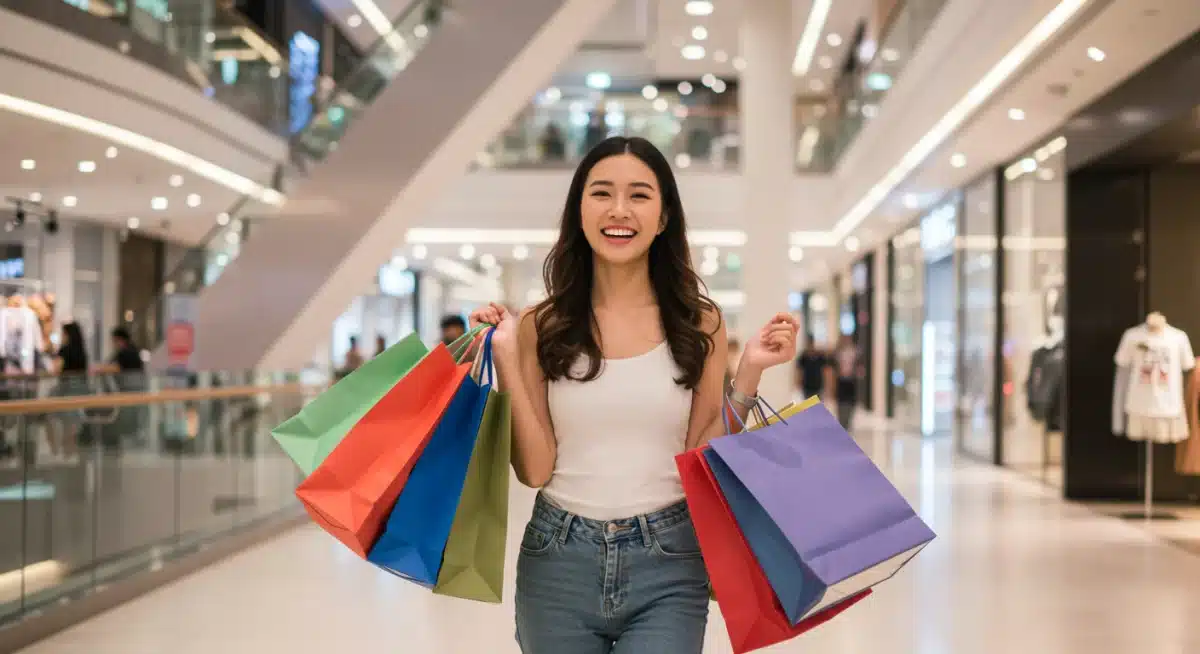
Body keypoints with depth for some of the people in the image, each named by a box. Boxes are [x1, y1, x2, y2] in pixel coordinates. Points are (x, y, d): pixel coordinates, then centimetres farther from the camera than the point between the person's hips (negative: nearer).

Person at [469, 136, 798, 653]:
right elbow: (535, 469, -5)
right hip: (558, 562, 1)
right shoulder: (542, 327, -2)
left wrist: (749, 374, -9)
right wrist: (506, 359, -11)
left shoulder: (699, 324, 0)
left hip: (668, 566, 0)